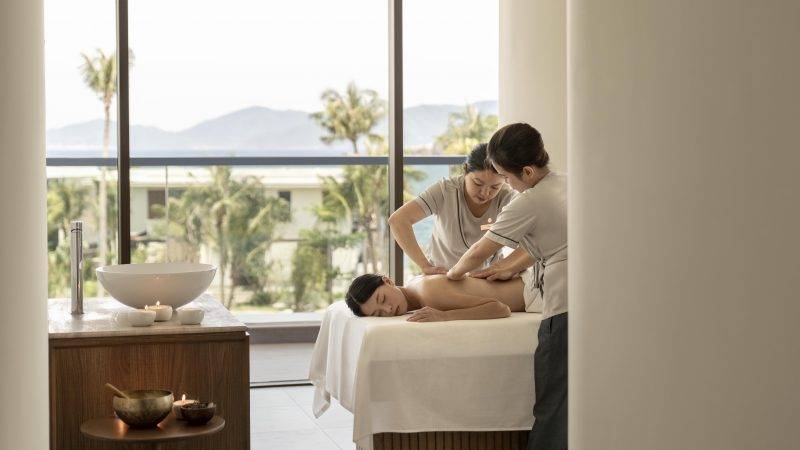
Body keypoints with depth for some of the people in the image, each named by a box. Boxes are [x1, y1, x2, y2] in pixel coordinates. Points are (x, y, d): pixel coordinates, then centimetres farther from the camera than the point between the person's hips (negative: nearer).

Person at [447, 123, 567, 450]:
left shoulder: (529, 203, -10)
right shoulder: (564, 184, 13)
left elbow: (478, 253, 0)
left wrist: (455, 272, 18)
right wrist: (513, 266, 25)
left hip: (564, 311, -8)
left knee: (552, 412, -3)